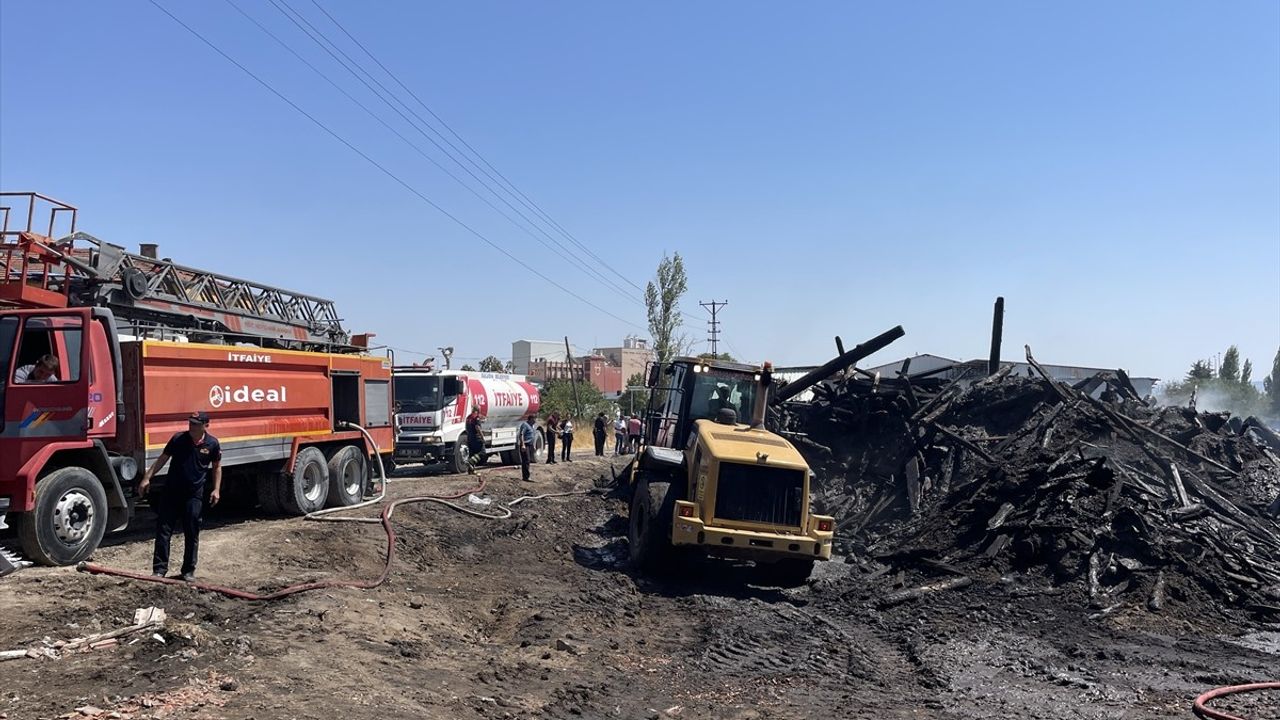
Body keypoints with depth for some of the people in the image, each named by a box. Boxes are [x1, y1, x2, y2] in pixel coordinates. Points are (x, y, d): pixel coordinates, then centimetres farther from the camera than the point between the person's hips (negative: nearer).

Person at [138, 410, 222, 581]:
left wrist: (216, 489, 1)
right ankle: (159, 569, 6)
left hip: (194, 495, 0)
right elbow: (162, 459, 3)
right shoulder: (178, 439, -4)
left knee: (192, 535, 5)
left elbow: (217, 467, 8)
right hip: (171, 492, 0)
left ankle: (189, 570, 17)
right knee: (163, 531, -1)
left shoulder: (212, 444, -3)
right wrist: (147, 478, -4)